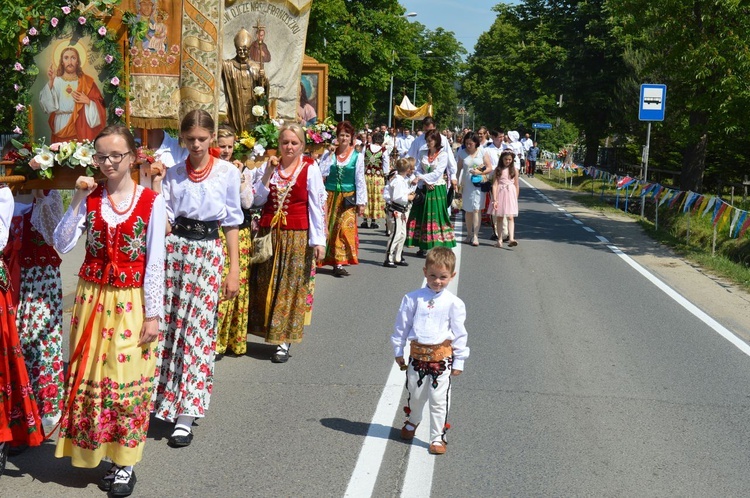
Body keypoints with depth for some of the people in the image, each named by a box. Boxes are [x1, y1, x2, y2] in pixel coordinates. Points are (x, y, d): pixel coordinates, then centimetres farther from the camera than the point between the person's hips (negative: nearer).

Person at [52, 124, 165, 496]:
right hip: (92, 298, 3)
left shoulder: (151, 201, -6)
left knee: (128, 378, 3)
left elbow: (155, 262, -6)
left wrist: (153, 314, -7)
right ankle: (94, 451, 24)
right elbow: (62, 245, -7)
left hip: (131, 301, -3)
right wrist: (78, 200, -13)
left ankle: (125, 462, 15)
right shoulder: (90, 197, 3)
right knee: (90, 375, 7)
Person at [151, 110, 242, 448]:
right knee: (170, 324, 3)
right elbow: (162, 220, 0)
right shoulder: (173, 173, 6)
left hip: (209, 252, -2)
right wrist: (155, 183, -9)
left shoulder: (227, 173, 1)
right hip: (175, 249, 2)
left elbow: (231, 223, 4)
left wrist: (234, 270, 0)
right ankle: (167, 399, 22)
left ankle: (186, 416, 0)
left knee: (198, 328, -4)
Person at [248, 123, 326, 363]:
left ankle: (284, 342, 5)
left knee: (291, 287, 0)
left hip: (297, 235, -4)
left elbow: (317, 204, -6)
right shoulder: (269, 166, 8)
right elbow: (258, 199, 3)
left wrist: (319, 240, -11)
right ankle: (272, 332, 22)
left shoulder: (310, 168, -4)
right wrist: (268, 174, -8)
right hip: (269, 233, 4)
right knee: (267, 285, 8)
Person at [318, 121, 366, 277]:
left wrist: (361, 202, -3)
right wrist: (330, 155, -9)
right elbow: (322, 174, -5)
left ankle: (339, 263, -4)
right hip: (330, 196, 2)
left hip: (348, 198, -2)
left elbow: (360, 180, 0)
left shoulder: (357, 156, 1)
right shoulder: (329, 154, 5)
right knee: (328, 228, 3)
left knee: (345, 228, -9)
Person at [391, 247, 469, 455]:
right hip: (417, 354, 2)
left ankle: (437, 437, 20)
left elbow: (459, 334, 1)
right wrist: (398, 351, 9)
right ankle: (412, 421, 48)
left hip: (442, 357, -2)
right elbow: (402, 325, 6)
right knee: (415, 395, 19)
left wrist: (458, 361, 2)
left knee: (439, 400, 3)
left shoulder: (454, 303, -5)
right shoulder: (413, 298, -3)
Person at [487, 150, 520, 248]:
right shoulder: (498, 170, 1)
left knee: (510, 217, -11)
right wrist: (495, 199, -12)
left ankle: (511, 239, -22)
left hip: (511, 194, 0)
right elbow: (495, 185, -5)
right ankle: (500, 240, 15)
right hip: (500, 194, 0)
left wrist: (516, 199, 5)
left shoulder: (514, 170, 6)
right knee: (499, 218, 7)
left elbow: (516, 186, 9)